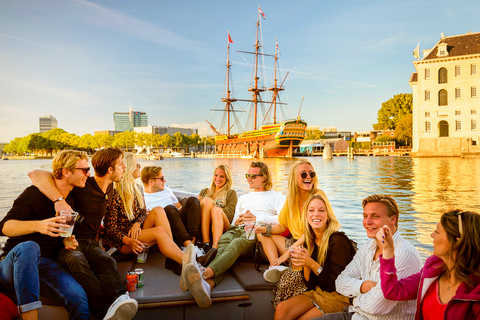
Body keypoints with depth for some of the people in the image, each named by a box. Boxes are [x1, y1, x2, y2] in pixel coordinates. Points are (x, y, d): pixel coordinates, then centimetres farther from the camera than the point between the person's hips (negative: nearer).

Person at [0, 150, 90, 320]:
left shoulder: (71, 200, 13)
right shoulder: (35, 193, -8)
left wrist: (67, 240, 4)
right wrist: (38, 225, -35)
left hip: (47, 265, 4)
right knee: (29, 247, -42)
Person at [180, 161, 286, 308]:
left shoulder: (276, 197, 24)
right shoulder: (243, 198, 41)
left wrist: (257, 218, -3)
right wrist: (236, 221, 10)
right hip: (237, 229, 4)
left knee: (237, 244, -40)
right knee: (223, 242, -35)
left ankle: (205, 274, -67)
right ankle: (208, 284, -65)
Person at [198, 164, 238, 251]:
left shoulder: (231, 193, 21)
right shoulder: (205, 191, 33)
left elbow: (230, 213, 4)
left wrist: (212, 206, -6)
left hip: (222, 228, -2)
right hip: (203, 227, 2)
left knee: (216, 210, -35)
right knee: (207, 201, -26)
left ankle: (215, 247, -57)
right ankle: (206, 242, -40)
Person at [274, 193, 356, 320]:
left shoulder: (338, 241, -18)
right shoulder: (310, 240, 3)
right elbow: (310, 284, 5)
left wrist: (312, 264, -25)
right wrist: (305, 264, -14)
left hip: (339, 298, -6)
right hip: (317, 292, 6)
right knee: (281, 309, -17)